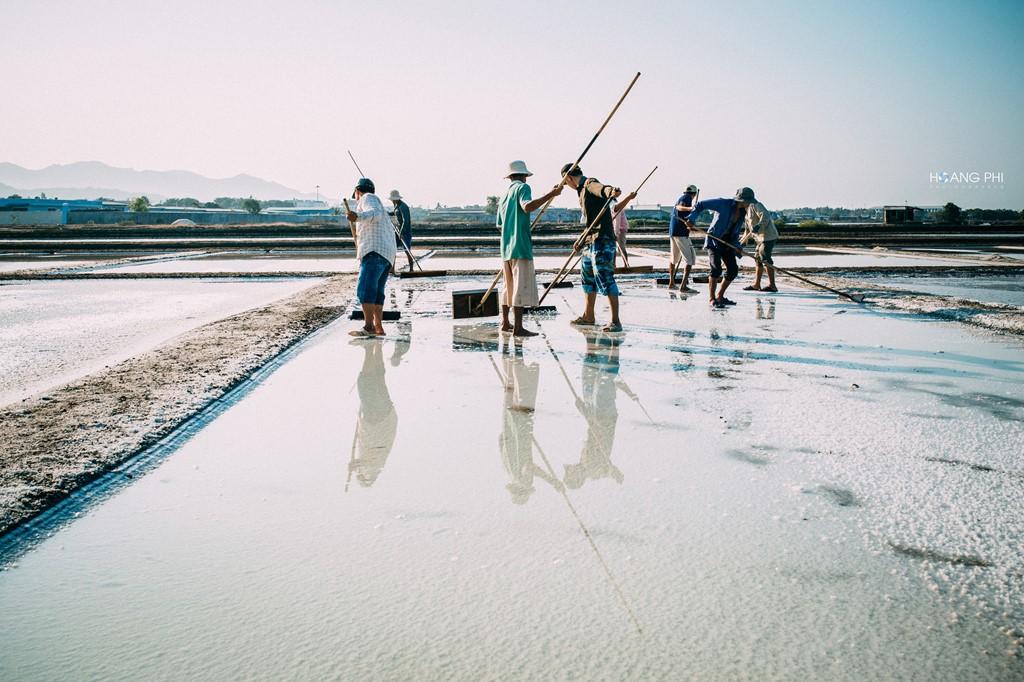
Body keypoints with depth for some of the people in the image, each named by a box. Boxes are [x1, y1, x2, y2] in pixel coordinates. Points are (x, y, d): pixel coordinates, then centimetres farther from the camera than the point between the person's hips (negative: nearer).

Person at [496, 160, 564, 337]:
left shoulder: (504, 195, 20)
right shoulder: (522, 187, -3)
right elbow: (528, 206, -24)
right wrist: (550, 195, -24)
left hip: (506, 247, 9)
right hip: (521, 246, -9)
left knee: (509, 285, 17)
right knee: (521, 286, -10)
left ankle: (505, 323, 22)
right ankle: (518, 327, -13)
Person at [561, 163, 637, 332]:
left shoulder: (590, 184, -8)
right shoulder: (582, 190, 22)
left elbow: (603, 189, -32)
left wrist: (612, 192, -55)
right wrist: (582, 241, 35)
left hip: (602, 240, -11)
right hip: (590, 242, 11)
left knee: (605, 278, -13)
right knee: (588, 277, 18)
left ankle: (615, 321, -12)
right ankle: (588, 317, 32)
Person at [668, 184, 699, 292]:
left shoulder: (680, 198, 21)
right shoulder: (687, 198, -6)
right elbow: (679, 207, -26)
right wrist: (689, 208, -47)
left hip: (672, 231, 9)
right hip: (681, 233, -9)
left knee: (674, 258, 22)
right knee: (690, 258, -10)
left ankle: (671, 283, 30)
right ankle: (684, 285, -20)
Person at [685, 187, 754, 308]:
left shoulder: (742, 212, 4)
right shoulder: (723, 204, -17)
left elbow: (736, 231, 13)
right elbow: (700, 205, -15)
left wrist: (737, 246, -1)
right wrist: (692, 218, -27)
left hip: (727, 242, 8)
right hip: (714, 240, -8)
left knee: (733, 270, 3)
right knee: (716, 269, -20)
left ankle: (720, 296, 17)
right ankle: (712, 300, -14)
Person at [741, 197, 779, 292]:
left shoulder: (755, 205, -11)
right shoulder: (747, 210, 20)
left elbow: (765, 216, -27)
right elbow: (747, 229, 25)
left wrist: (759, 225, -38)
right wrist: (744, 240, 19)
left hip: (768, 236, -11)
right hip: (761, 238, 11)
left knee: (766, 259, -13)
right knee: (758, 258, 15)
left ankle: (772, 286, -12)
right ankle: (756, 284, 22)